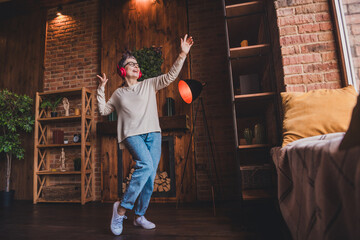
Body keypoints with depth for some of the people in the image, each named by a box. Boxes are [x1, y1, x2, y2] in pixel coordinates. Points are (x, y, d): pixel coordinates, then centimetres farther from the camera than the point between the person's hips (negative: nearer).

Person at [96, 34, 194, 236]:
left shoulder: (149, 84, 15)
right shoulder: (118, 94, 17)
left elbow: (170, 76, 5)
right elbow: (103, 110, 20)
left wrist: (183, 54, -4)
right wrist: (101, 89, 14)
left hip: (153, 134, 2)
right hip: (132, 134, -2)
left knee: (150, 176, -1)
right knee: (146, 166, -28)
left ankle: (140, 215, 15)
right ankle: (122, 208, -16)